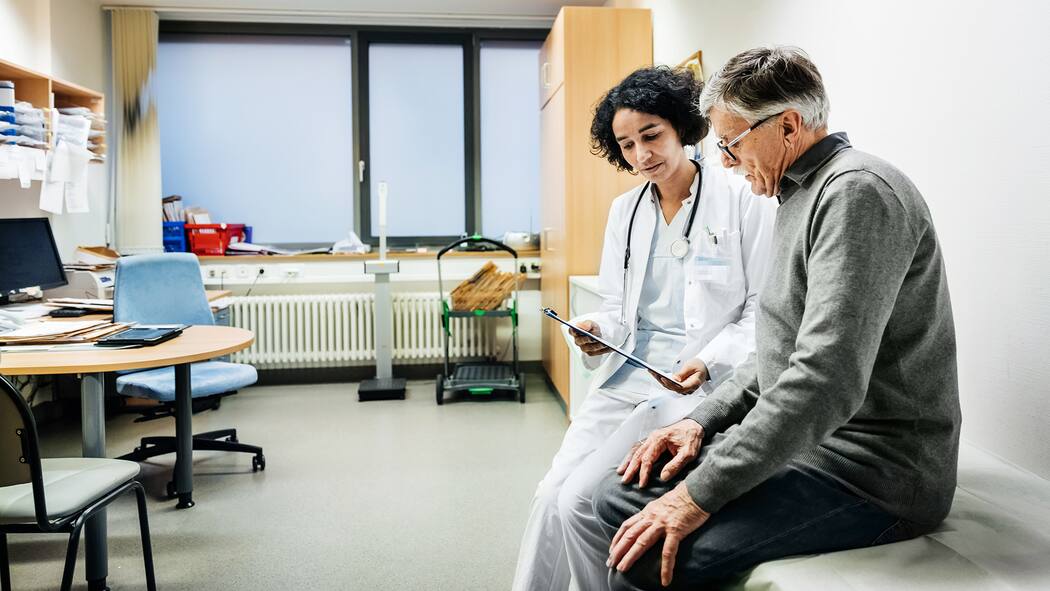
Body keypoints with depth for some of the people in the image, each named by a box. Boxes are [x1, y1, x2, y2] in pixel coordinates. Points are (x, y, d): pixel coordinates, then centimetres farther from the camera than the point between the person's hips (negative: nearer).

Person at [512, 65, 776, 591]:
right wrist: (595, 333, -7)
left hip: (698, 386, -5)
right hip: (625, 377, 5)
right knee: (552, 493, -12)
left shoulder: (741, 200, -5)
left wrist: (709, 362, -20)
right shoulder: (624, 211, 12)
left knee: (580, 499, -17)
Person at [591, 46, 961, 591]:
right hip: (802, 441, 10)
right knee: (620, 495, 3)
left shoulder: (858, 190, -17)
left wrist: (700, 495, -24)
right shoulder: (801, 198, 16)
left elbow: (826, 382, -27)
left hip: (874, 468, -10)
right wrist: (702, 421, 6)